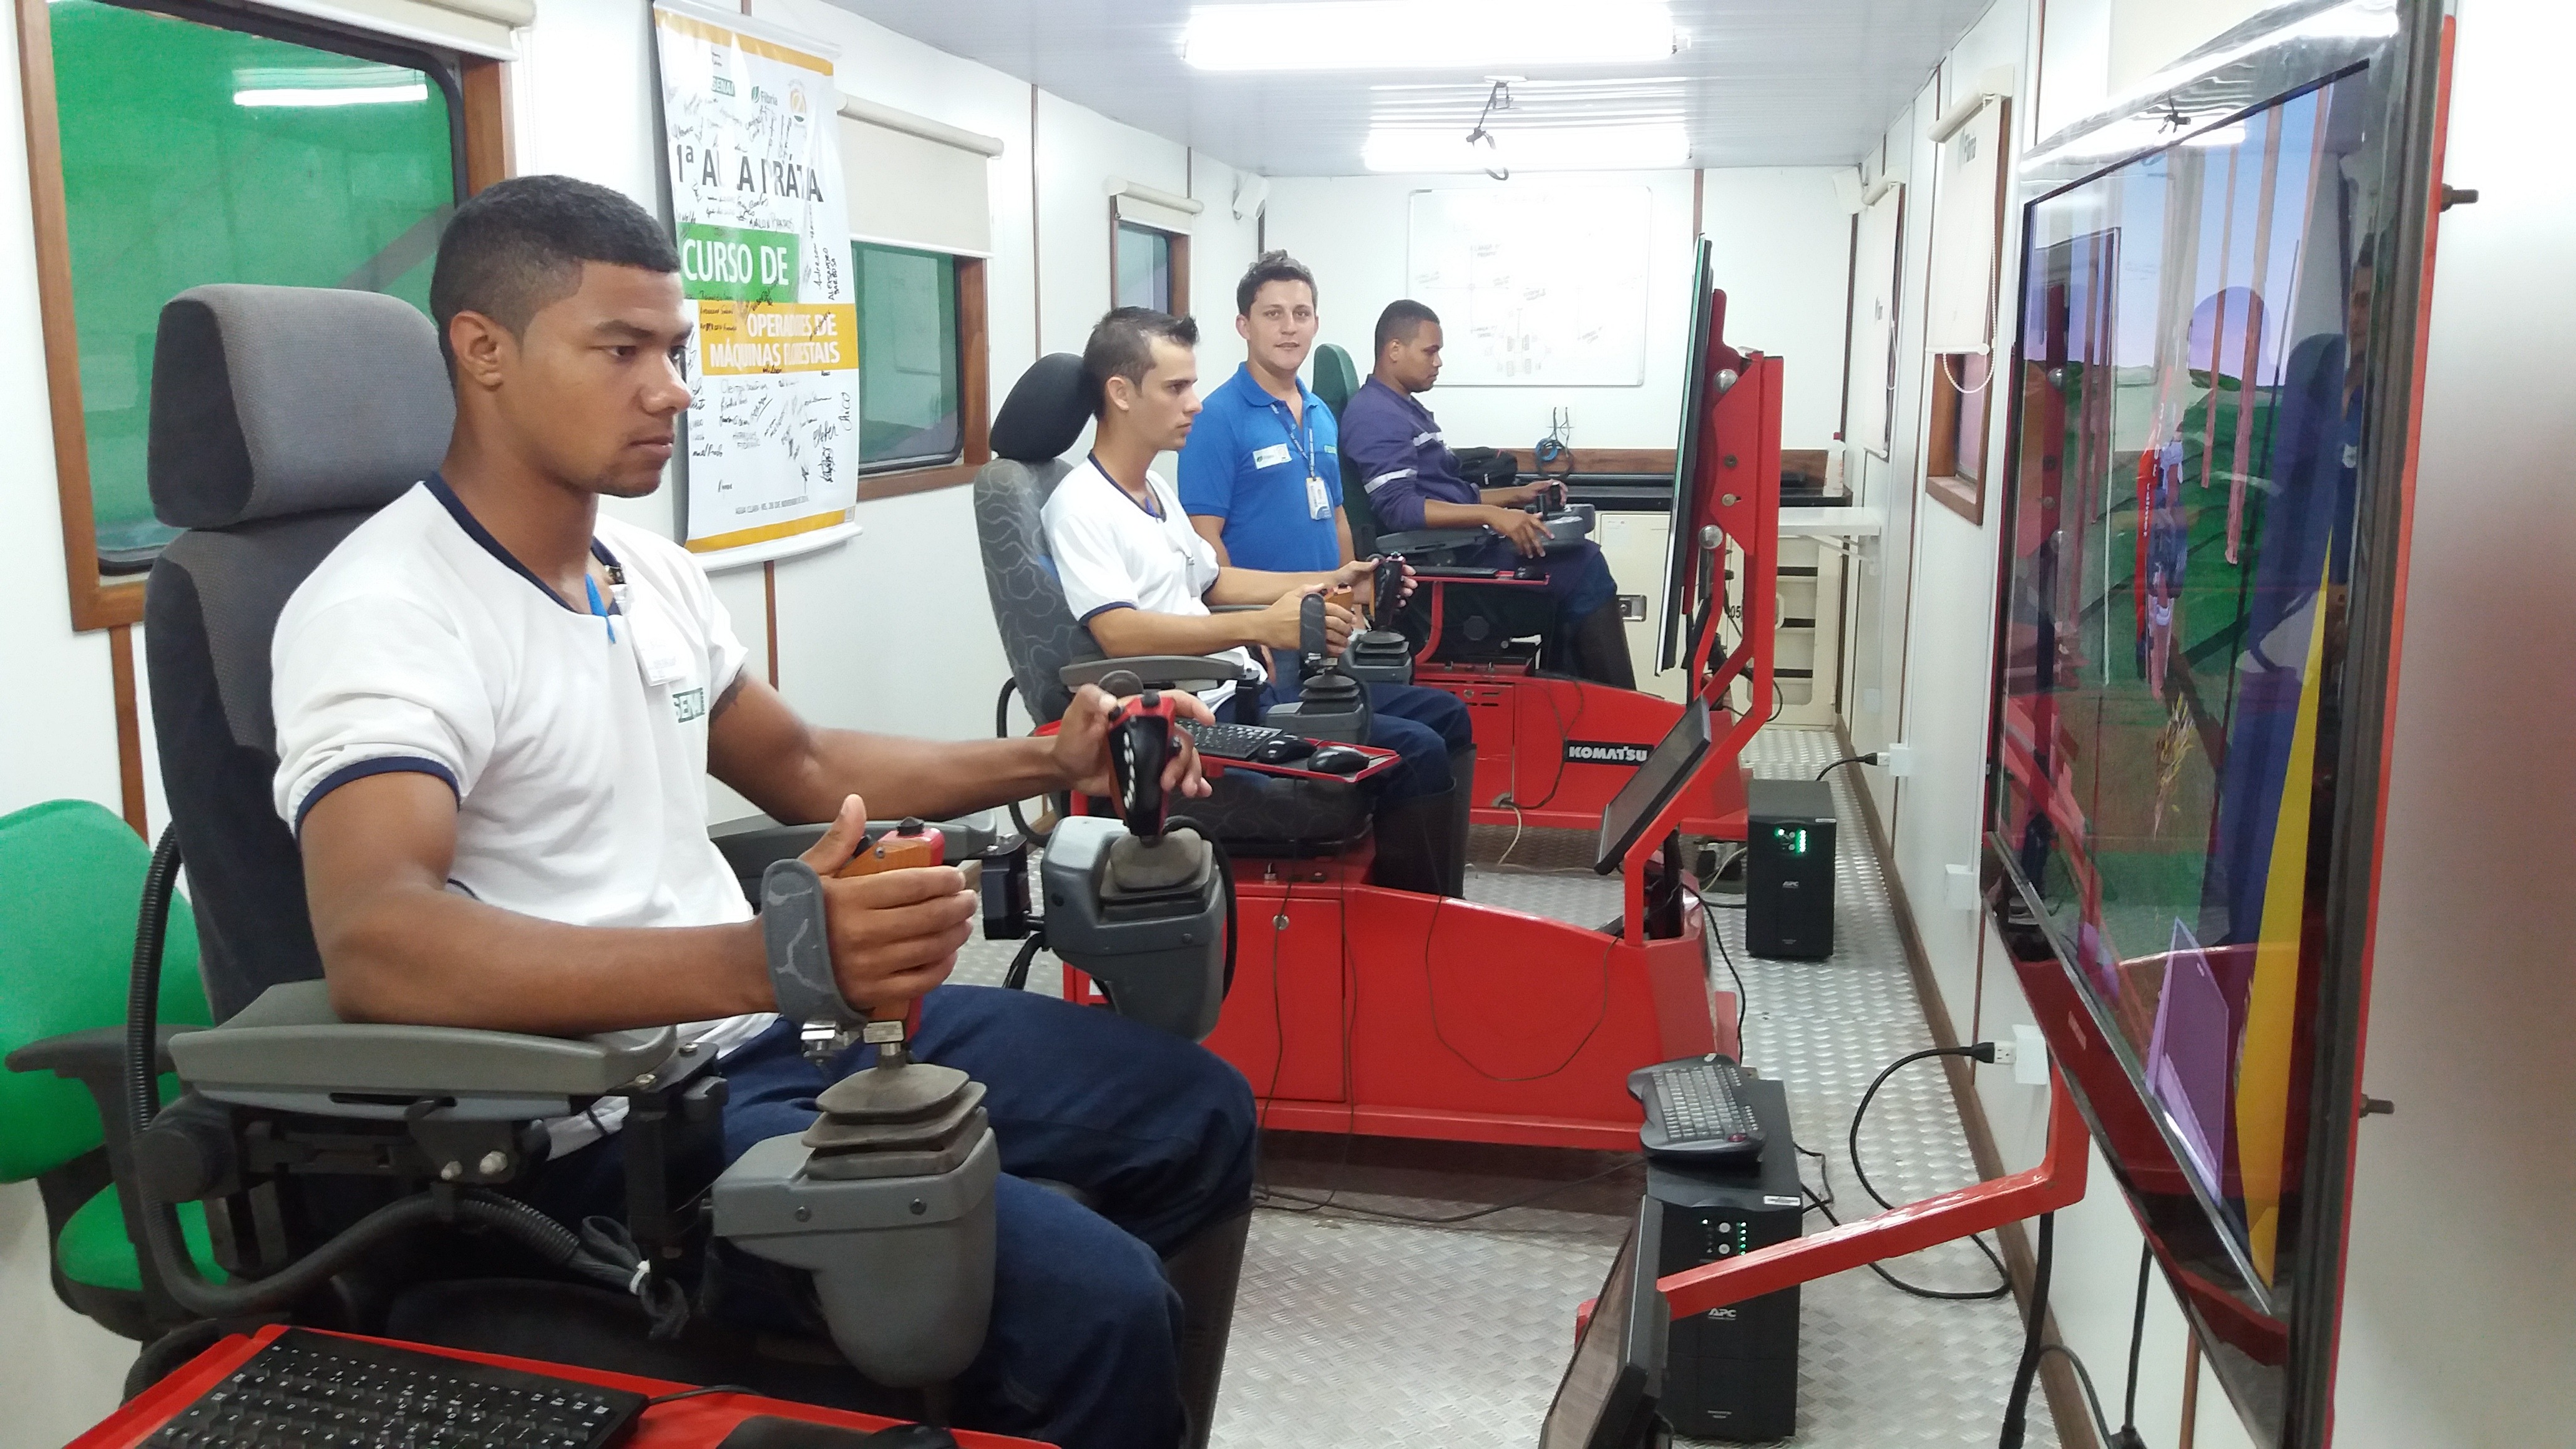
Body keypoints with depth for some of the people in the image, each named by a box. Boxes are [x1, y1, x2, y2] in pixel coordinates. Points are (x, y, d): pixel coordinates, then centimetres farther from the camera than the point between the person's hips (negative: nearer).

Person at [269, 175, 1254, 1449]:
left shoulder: (650, 570, 10)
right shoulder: (383, 612, -17)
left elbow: (804, 769, 23)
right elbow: (375, 949, -33)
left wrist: (1045, 763, 12)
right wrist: (773, 960, -45)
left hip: (770, 1033, 9)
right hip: (614, 1117, -8)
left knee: (1197, 1115, 10)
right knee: (1091, 1299, -26)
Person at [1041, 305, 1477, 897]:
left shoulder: (1156, 492, 17)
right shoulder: (1081, 506, -13)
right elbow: (1119, 634, -27)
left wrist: (1328, 580, 21)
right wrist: (1260, 627, -36)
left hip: (1245, 684, 10)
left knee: (1445, 715, 9)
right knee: (1415, 752, -21)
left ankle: (1430, 902, 13)